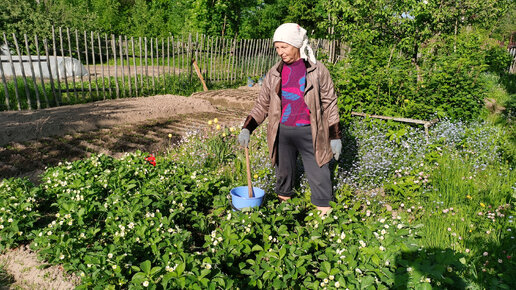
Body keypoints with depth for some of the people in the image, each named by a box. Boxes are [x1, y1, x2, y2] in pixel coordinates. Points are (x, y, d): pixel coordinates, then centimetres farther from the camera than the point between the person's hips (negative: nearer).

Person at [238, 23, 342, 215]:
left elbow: (329, 103, 3)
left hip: (309, 132, -2)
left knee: (319, 177, 1)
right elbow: (262, 104, 11)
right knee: (283, 174, 13)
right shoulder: (275, 73, 6)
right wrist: (247, 128, -1)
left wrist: (335, 136, 1)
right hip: (282, 132, 3)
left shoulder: (317, 70, -1)